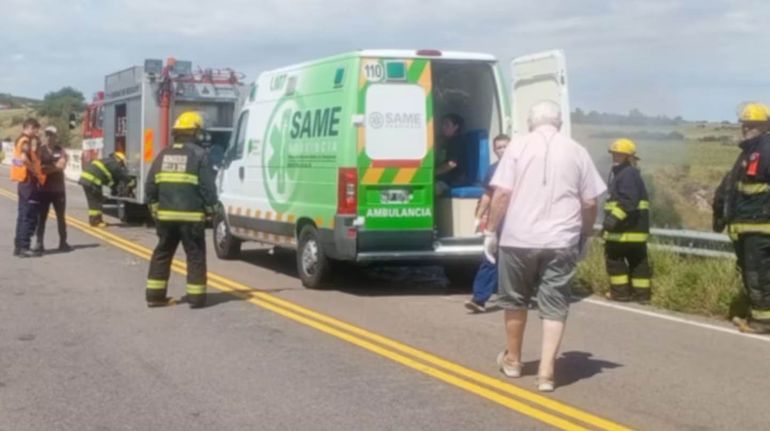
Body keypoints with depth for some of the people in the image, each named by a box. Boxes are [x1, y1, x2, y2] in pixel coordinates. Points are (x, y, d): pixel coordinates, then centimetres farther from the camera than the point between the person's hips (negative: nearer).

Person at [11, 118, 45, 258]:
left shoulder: (20, 141, 17)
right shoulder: (26, 142, -13)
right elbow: (24, 158, -28)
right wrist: (35, 171, -19)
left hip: (24, 181, 10)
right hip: (29, 181, -10)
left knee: (23, 215, 14)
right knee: (29, 216, -8)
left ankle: (18, 246, 17)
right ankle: (24, 247, -9)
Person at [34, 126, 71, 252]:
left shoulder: (61, 151, 5)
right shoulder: (40, 150, 3)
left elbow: (61, 165, -10)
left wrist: (46, 167, -15)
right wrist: (54, 166, -16)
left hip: (58, 188, 1)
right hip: (43, 188, -1)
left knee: (61, 217, 6)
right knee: (41, 217, 0)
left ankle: (63, 242, 12)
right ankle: (39, 243, 2)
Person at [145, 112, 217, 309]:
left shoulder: (163, 155, 10)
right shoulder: (198, 155, -7)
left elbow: (150, 186, 10)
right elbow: (208, 187, -10)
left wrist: (155, 207, 18)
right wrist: (210, 209, 3)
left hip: (165, 214, 5)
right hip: (191, 215, -5)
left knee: (162, 253, 14)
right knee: (195, 255, 4)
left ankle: (155, 294, 15)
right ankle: (196, 297, 3)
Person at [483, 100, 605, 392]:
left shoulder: (519, 145, 2)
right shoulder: (576, 151, 7)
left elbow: (502, 194, -6)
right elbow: (590, 203, 7)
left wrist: (491, 231, 2)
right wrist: (585, 235, 20)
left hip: (518, 238, -1)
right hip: (561, 242, 1)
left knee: (515, 301, 16)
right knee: (554, 307, 4)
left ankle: (512, 360, 31)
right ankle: (546, 372, -1)